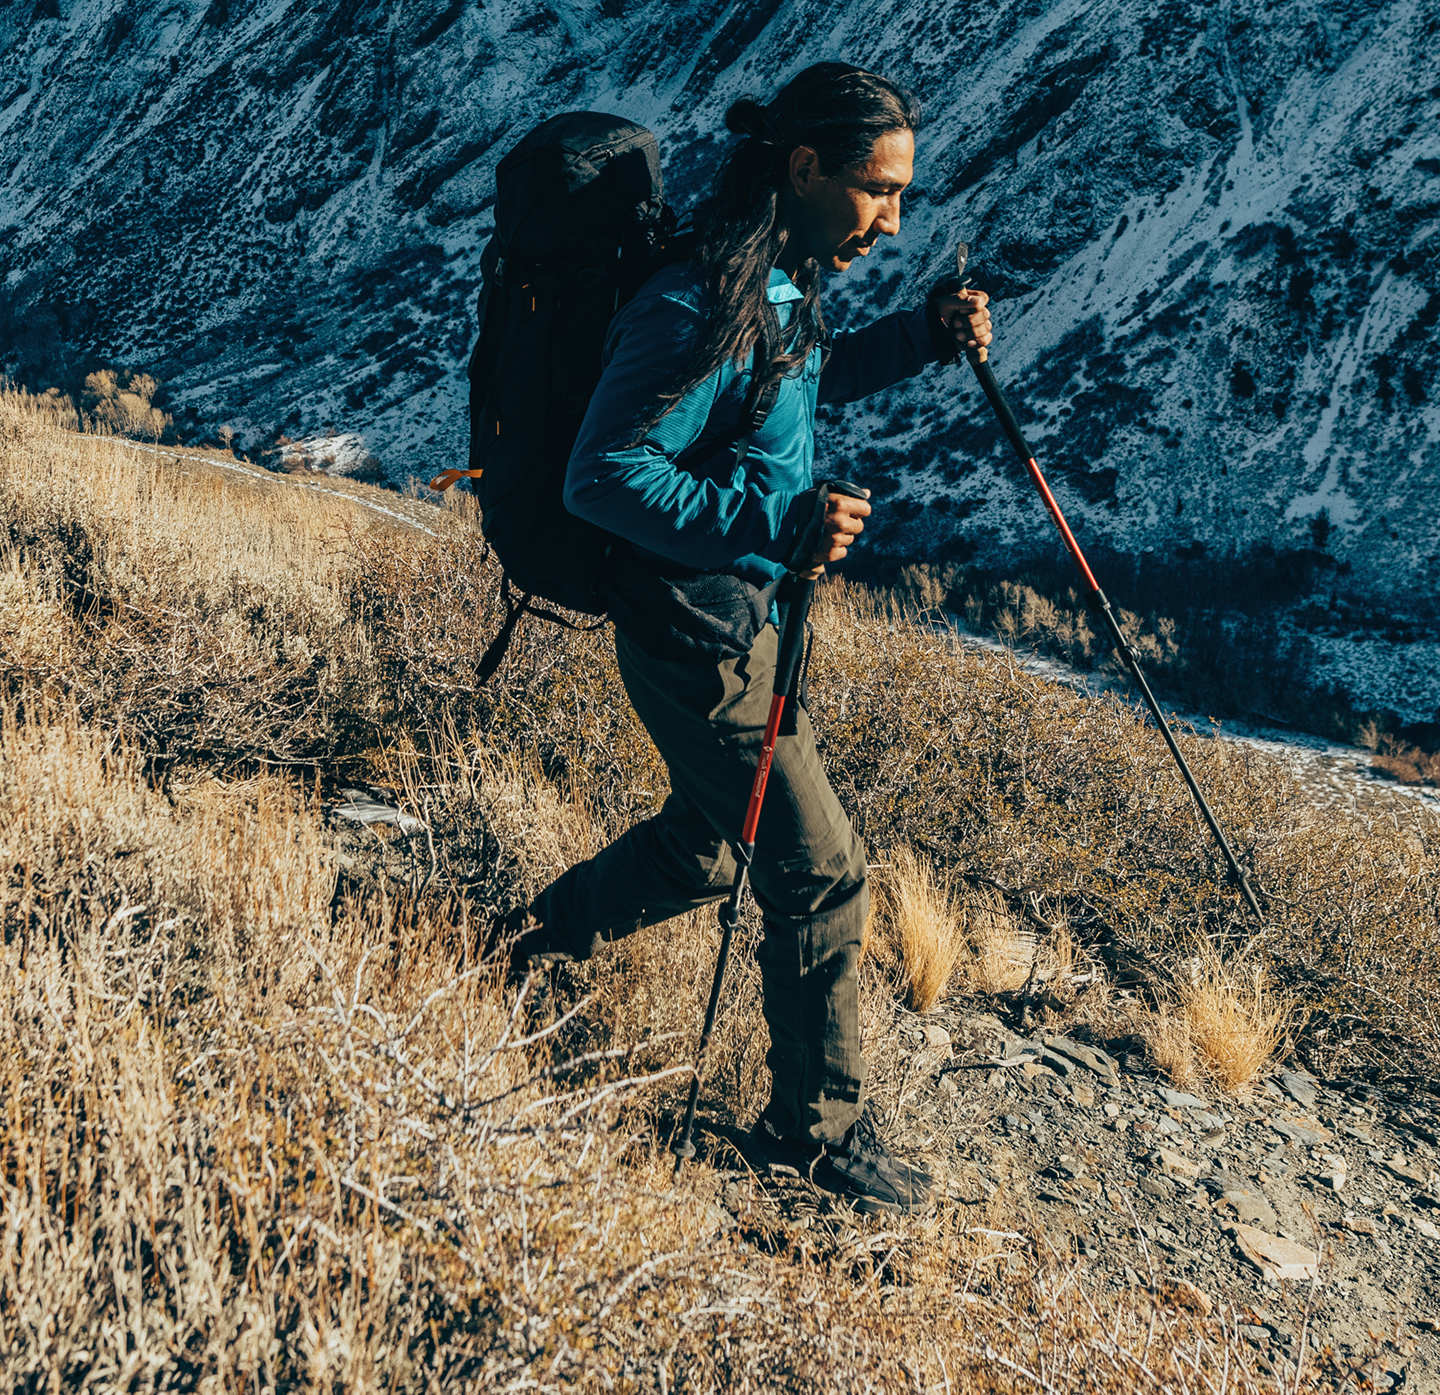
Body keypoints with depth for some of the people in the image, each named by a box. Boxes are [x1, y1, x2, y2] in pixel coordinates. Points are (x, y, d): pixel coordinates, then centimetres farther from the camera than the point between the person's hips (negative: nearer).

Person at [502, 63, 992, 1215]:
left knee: (710, 840, 25)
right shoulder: (700, 312, -26)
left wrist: (920, 339, 7)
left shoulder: (787, 282, 3)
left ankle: (545, 941, 48)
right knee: (821, 873, -1)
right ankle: (819, 1125, 17)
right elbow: (602, 478, -26)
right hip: (696, 634, -10)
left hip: (738, 617, 10)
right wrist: (775, 523, -34)